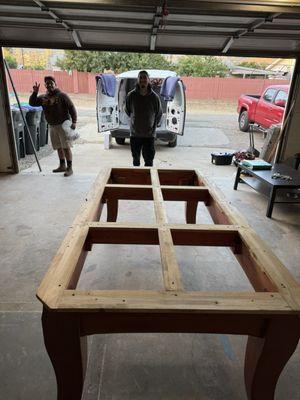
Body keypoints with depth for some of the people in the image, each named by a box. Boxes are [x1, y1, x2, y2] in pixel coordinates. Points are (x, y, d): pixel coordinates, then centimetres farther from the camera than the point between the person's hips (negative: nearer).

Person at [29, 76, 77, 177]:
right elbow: (32, 103, 11)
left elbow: (72, 108, -8)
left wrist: (74, 122, -17)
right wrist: (35, 92, -4)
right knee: (58, 147, 12)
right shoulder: (43, 97, 11)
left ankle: (69, 168, -4)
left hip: (64, 125, -6)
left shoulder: (62, 95, -5)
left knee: (66, 147, -8)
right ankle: (62, 166, 24)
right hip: (52, 126, 6)